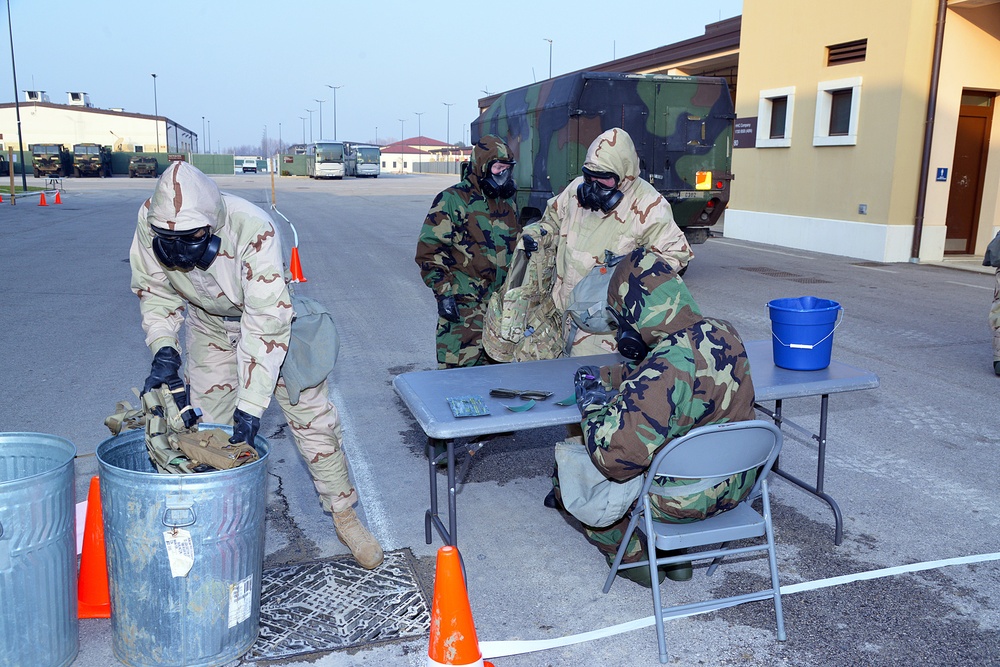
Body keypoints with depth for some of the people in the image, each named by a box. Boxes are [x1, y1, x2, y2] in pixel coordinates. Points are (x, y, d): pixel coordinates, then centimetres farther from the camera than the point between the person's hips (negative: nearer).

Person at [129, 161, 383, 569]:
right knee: (206, 424, 5)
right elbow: (155, 291, -10)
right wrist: (163, 348, -27)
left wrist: (252, 403, -41)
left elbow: (266, 324, -39)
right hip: (211, 325, 4)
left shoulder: (254, 229, -40)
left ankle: (344, 514, 15)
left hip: (270, 319, -3)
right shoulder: (150, 221, -26)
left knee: (311, 417, -1)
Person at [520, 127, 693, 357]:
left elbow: (677, 253, -10)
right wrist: (537, 233, 1)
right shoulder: (577, 188, 5)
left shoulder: (648, 206, -12)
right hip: (564, 304, 6)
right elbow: (554, 218, 23)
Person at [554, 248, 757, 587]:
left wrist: (592, 406, -16)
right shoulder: (724, 334, -5)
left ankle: (630, 556, 19)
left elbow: (615, 458, -32)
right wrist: (605, 375, 11)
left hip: (685, 498, -8)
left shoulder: (666, 372, -32)